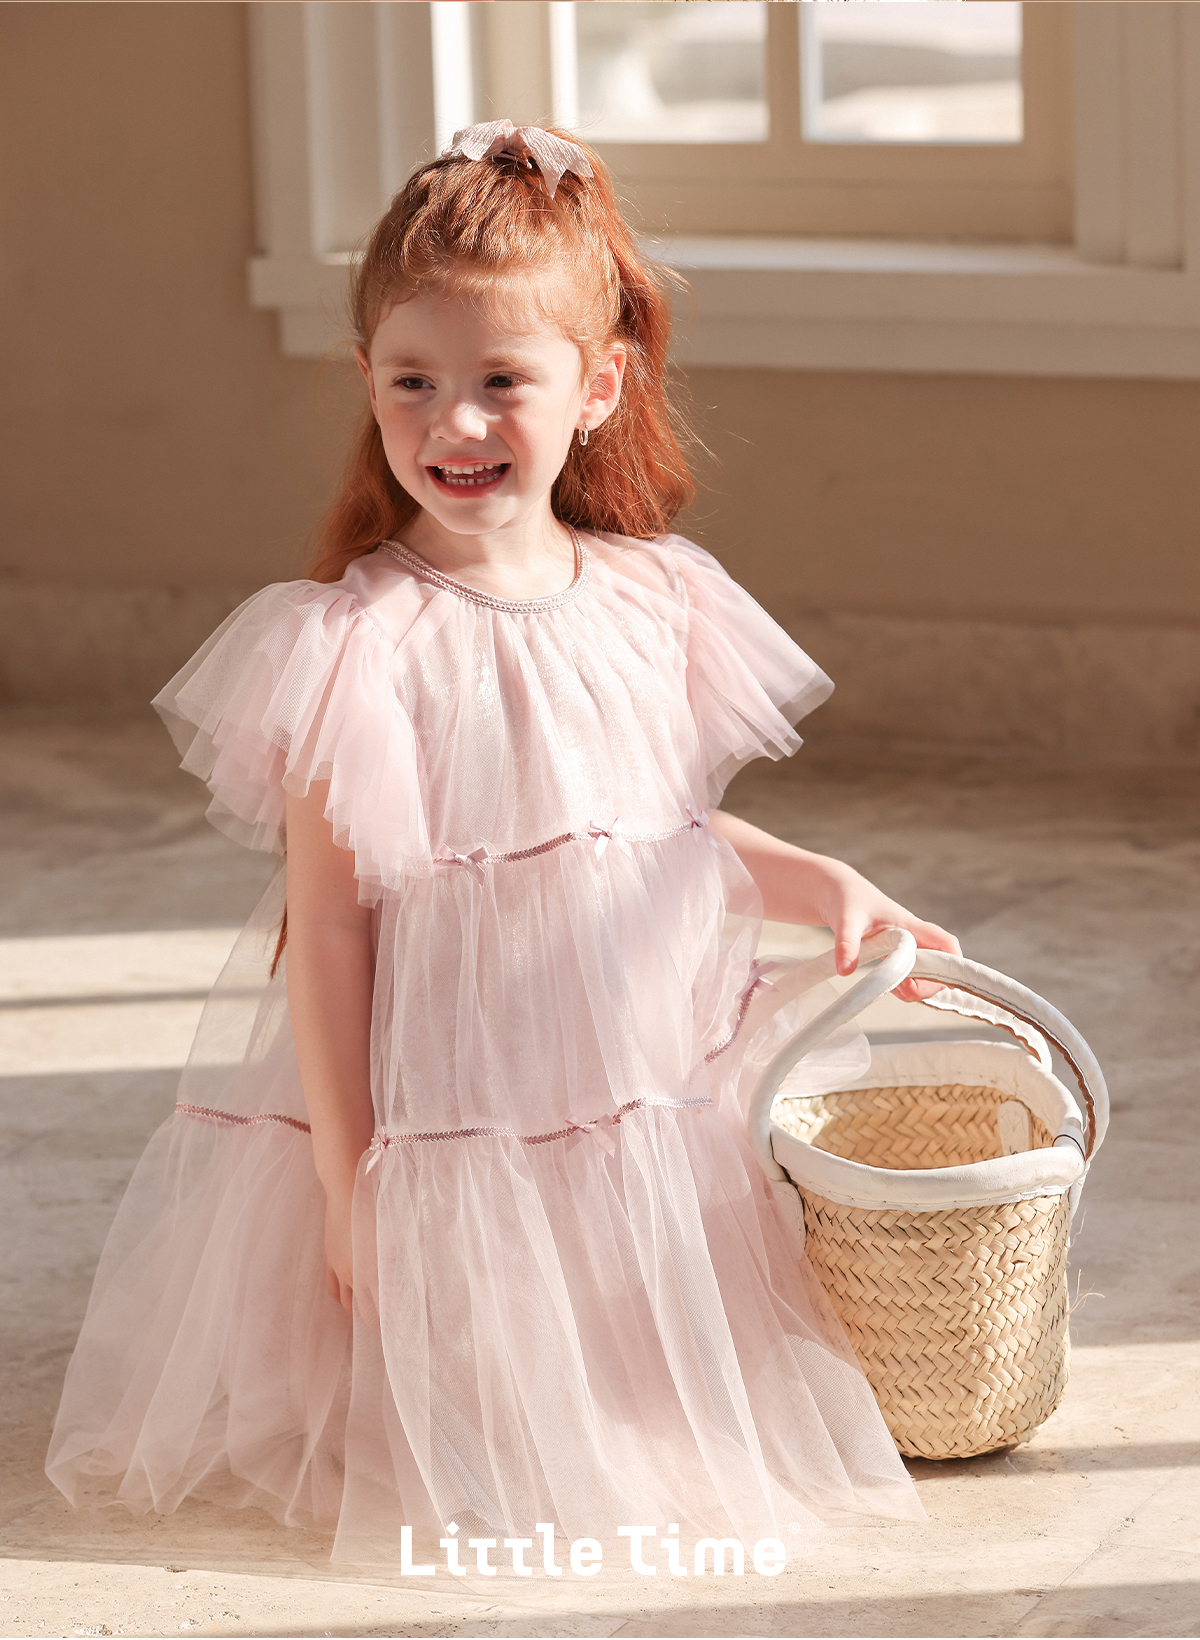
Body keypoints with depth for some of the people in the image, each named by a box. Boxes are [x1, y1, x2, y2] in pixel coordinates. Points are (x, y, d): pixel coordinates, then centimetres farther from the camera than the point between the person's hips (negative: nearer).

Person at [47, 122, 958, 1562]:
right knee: (470, 1445, 5)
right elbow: (328, 919, -14)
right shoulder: (356, 645, -18)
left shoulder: (655, 603, -1)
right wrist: (348, 1181, -13)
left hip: (660, 1104, 5)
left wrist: (819, 882, -1)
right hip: (451, 1128, -5)